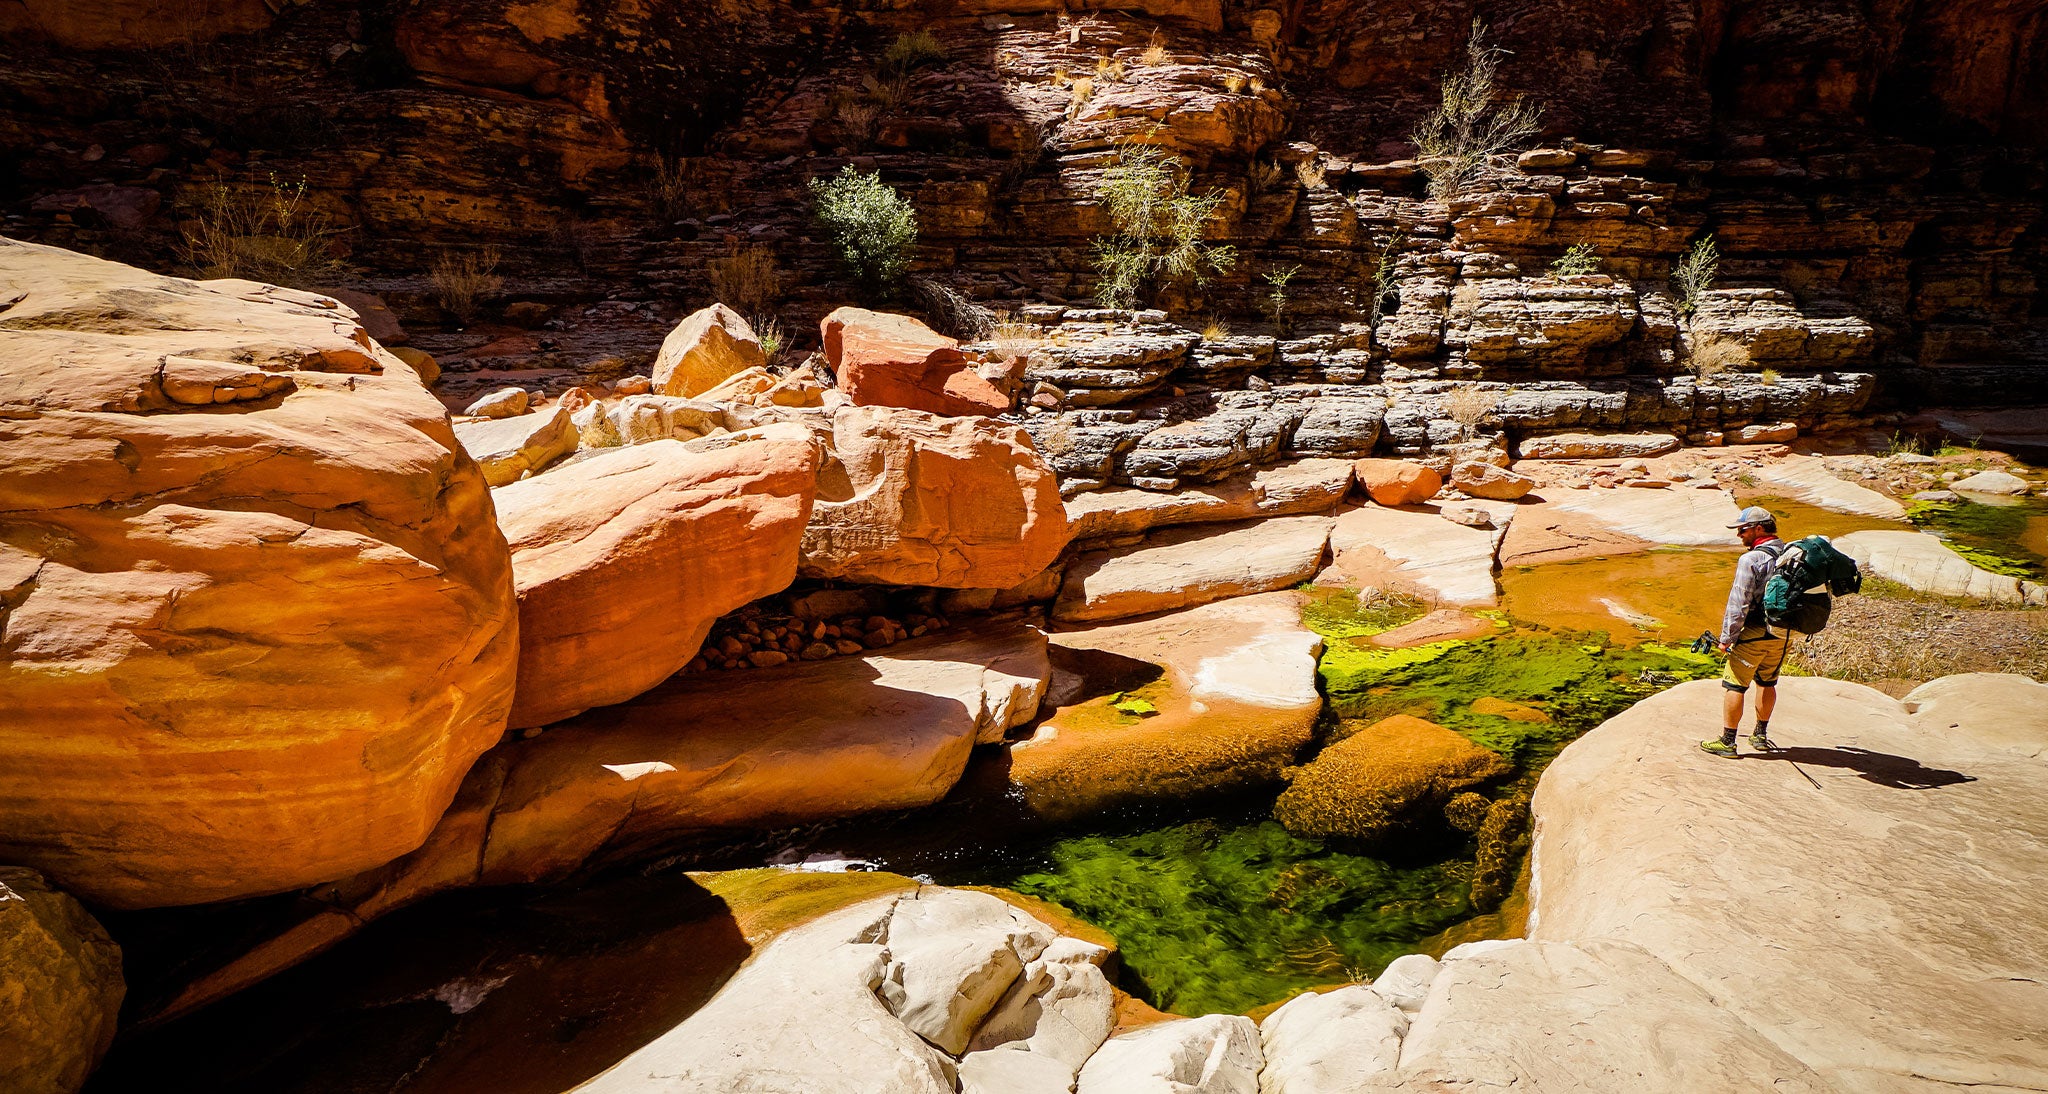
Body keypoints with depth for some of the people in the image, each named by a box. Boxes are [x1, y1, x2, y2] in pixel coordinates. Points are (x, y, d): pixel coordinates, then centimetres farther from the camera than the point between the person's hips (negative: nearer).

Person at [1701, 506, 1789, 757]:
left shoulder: (1751, 559, -17)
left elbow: (1739, 603, -19)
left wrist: (1727, 637, -12)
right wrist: (1790, 633, 21)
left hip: (1755, 633, -8)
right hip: (1784, 634, 8)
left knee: (1733, 685, 0)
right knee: (1767, 682, 22)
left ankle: (1727, 741, 4)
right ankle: (1761, 735, 33)